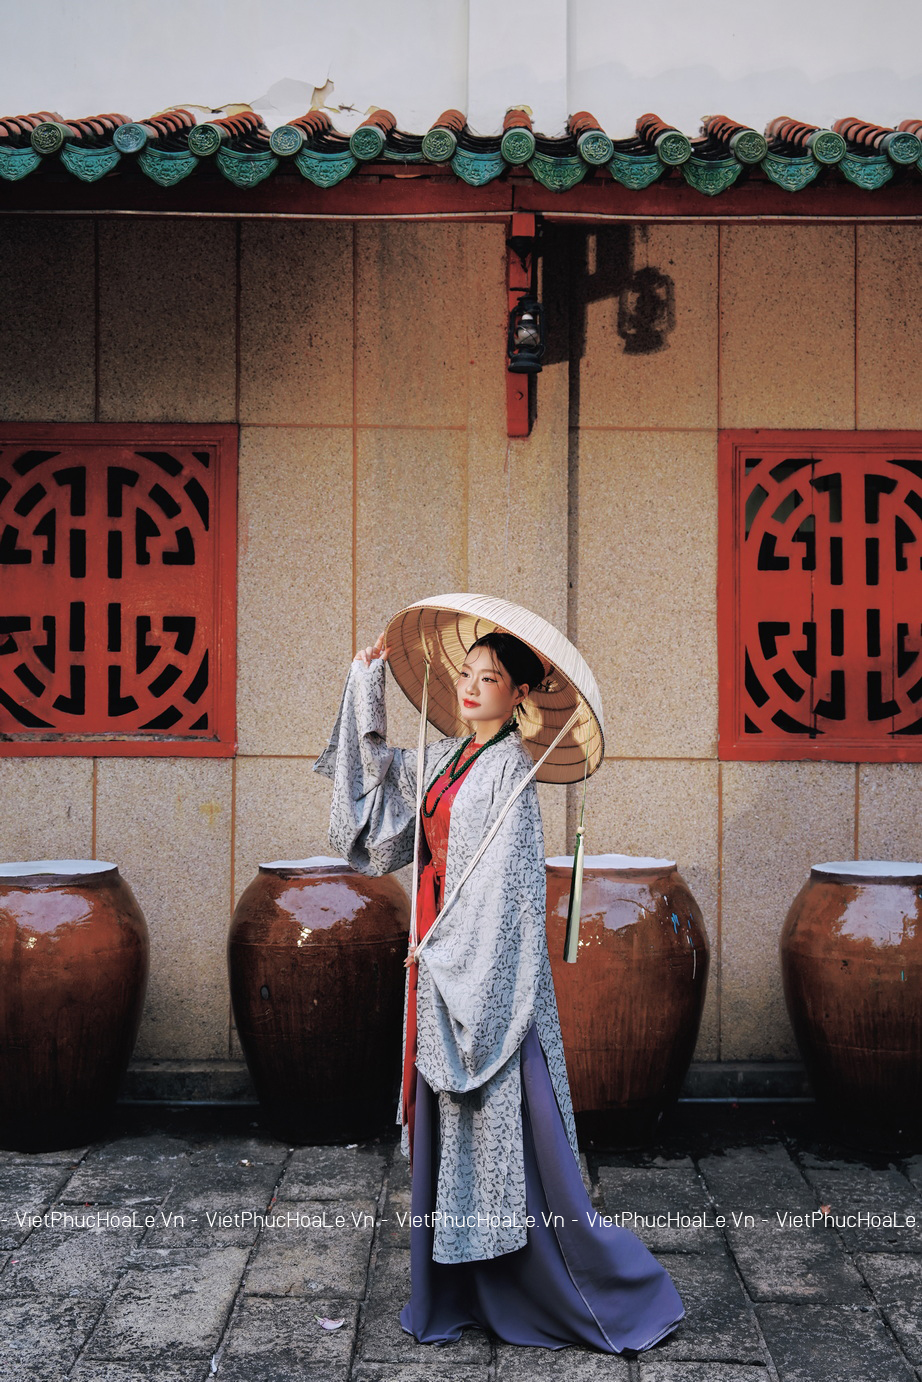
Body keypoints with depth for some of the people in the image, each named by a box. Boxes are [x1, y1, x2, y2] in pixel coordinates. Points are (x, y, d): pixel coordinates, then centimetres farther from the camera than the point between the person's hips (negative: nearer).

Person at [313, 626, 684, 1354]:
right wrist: (368, 679, 26)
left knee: (507, 1123, -6)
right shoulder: (445, 758, 12)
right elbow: (381, 771, 30)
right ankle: (456, 1293, 24)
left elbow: (503, 876, -17)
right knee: (446, 1124, 12)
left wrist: (445, 946, -17)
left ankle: (621, 1292, 5)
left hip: (490, 964, -8)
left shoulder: (510, 765, -11)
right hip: (440, 957, 8)